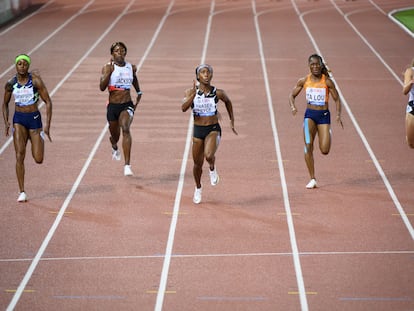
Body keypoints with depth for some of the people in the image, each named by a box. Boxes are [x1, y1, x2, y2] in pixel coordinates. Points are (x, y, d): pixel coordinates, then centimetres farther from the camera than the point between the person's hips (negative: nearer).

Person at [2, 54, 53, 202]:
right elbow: (5, 104, 14)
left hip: (34, 118, -1)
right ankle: (22, 192, -7)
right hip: (18, 119, 1)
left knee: (38, 160, -2)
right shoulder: (10, 83, 0)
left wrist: (47, 124, -13)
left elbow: (48, 102, -7)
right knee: (20, 155, -13)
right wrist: (6, 122, -1)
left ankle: (40, 139, 36)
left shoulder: (35, 80, -10)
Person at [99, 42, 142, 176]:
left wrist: (139, 95, 20)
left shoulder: (131, 68, 4)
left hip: (127, 105, 0)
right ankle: (115, 148, 58)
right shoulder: (108, 67, -5)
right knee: (114, 136, 16)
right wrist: (110, 71, -23)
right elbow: (102, 87, -16)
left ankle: (127, 165, -32)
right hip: (113, 106, 0)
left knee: (125, 129, -26)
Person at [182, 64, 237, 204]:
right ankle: (198, 189, 39)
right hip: (198, 130, 2)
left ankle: (212, 169, 7)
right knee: (197, 163, 11)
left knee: (209, 155, -30)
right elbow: (184, 108, -23)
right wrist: (194, 93, -31)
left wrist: (232, 121, 17)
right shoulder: (190, 92, -7)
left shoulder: (218, 93, -6)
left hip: (213, 129, -2)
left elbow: (228, 102, 15)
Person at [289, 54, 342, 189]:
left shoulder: (327, 82, -4)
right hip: (310, 114, 1)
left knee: (325, 151, -9)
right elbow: (292, 95, 10)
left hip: (324, 115, -1)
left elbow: (337, 99, 1)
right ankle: (312, 179, -7)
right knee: (308, 146, -15)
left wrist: (338, 115, -14)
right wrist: (293, 107, -11)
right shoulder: (304, 81, 1)